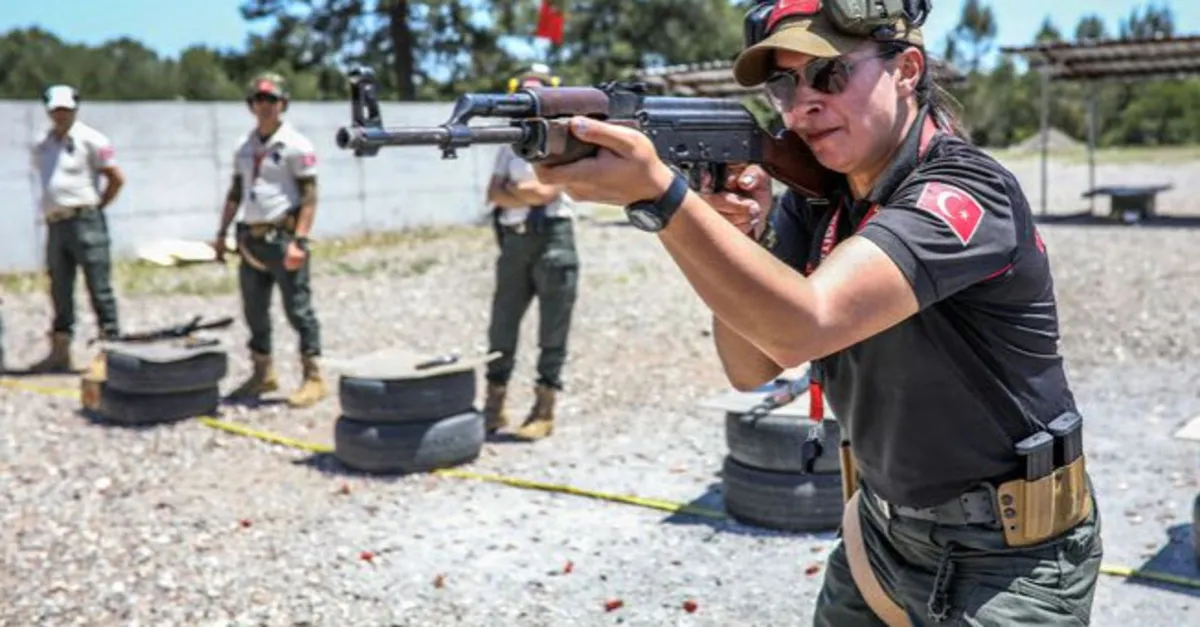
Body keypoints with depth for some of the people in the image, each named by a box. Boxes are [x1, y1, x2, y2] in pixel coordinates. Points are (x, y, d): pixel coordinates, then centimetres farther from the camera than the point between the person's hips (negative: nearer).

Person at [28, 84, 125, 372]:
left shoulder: (91, 140, -3)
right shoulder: (42, 147, 17)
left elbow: (117, 178, -5)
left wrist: (96, 205, -3)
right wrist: (51, 212, 15)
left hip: (85, 222, -7)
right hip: (55, 225, 7)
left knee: (99, 288, -7)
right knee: (60, 291, 10)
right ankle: (60, 353, 16)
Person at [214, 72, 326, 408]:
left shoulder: (296, 145, -6)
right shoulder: (244, 146, 15)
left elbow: (309, 196, -12)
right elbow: (235, 192, 21)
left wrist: (299, 241, -20)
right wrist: (222, 233, 16)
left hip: (283, 236, -7)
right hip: (251, 238, 7)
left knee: (298, 309, -6)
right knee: (254, 310, 12)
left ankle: (313, 378, -1)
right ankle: (263, 373, 25)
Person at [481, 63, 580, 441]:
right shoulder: (510, 143, 17)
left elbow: (549, 191, -11)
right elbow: (495, 194, 7)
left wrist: (515, 189, 0)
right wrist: (528, 193, -8)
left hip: (553, 238, -5)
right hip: (514, 240, 5)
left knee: (553, 330, -2)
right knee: (501, 327, 7)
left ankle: (544, 411, 5)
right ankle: (494, 406, 16)